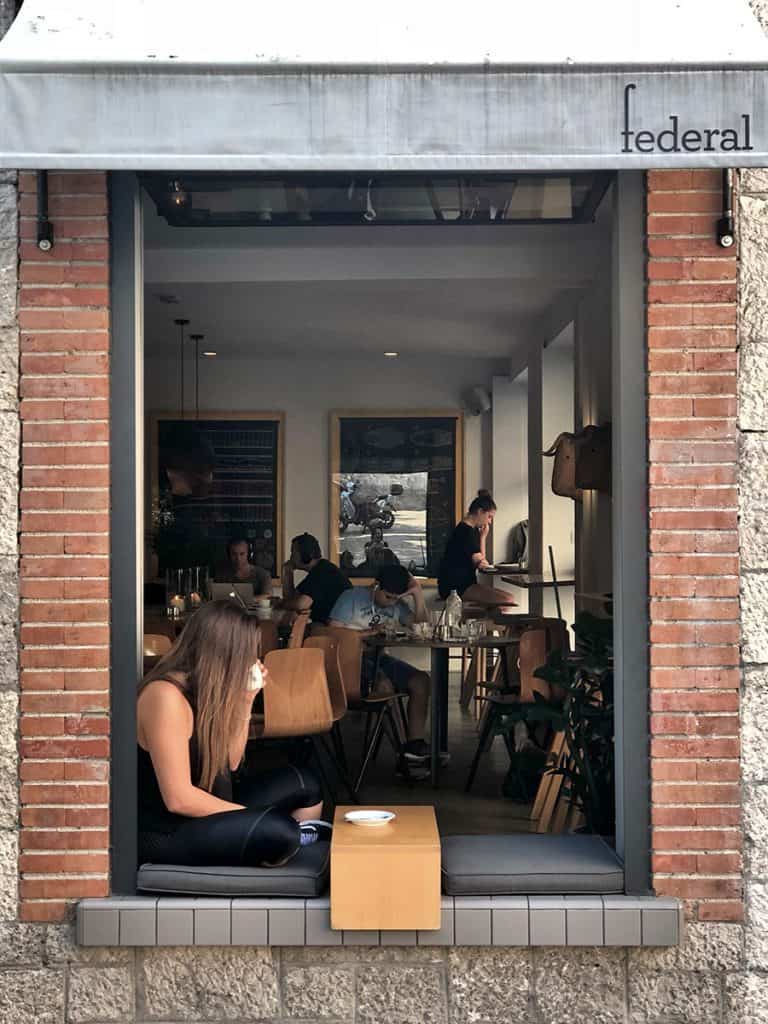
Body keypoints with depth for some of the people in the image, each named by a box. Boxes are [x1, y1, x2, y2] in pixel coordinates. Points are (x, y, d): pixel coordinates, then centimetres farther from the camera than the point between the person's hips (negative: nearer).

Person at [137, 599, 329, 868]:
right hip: (167, 833, -9)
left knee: (302, 783, 14)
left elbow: (229, 763, 11)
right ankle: (293, 834, 1)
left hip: (203, 813, 9)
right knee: (277, 831, -28)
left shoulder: (205, 690, 4)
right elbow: (179, 799, -26)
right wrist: (252, 816, -17)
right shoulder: (166, 696, -23)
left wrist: (246, 699, 1)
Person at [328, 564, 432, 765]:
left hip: (379, 657, 6)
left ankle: (415, 743, -12)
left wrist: (418, 594, -4)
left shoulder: (397, 604, 14)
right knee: (384, 685, -33)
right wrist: (367, 633, -16)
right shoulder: (352, 597, -2)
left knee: (421, 680, -14)